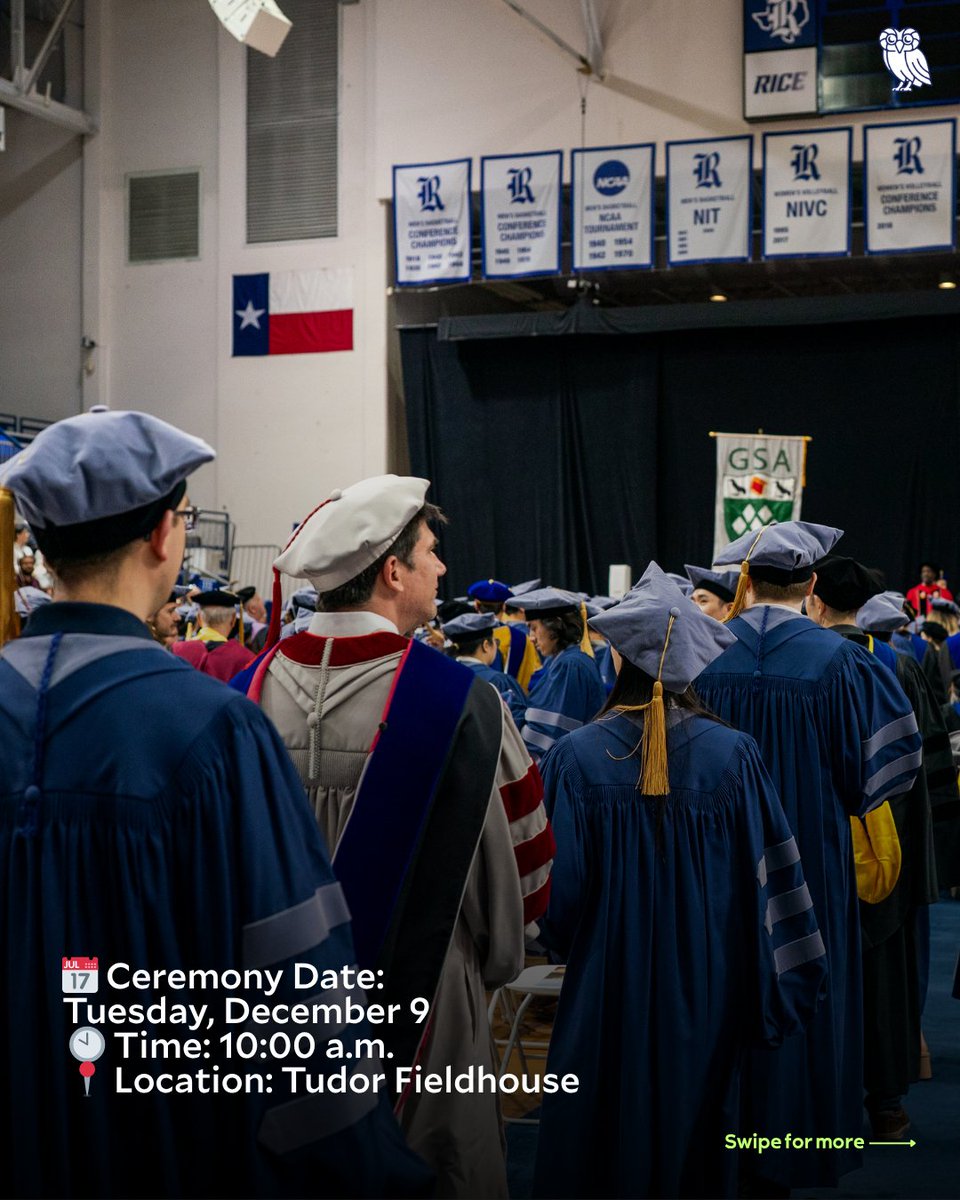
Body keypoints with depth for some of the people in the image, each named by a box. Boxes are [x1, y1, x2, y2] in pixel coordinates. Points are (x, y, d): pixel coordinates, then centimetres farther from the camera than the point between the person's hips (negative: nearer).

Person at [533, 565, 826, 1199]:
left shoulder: (576, 756, -14)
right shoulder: (734, 754, -12)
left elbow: (559, 889, -10)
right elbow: (768, 885, -8)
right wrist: (767, 989, 4)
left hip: (606, 991, -1)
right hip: (704, 997, 1)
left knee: (607, 1139, 14)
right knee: (695, 1137, 17)